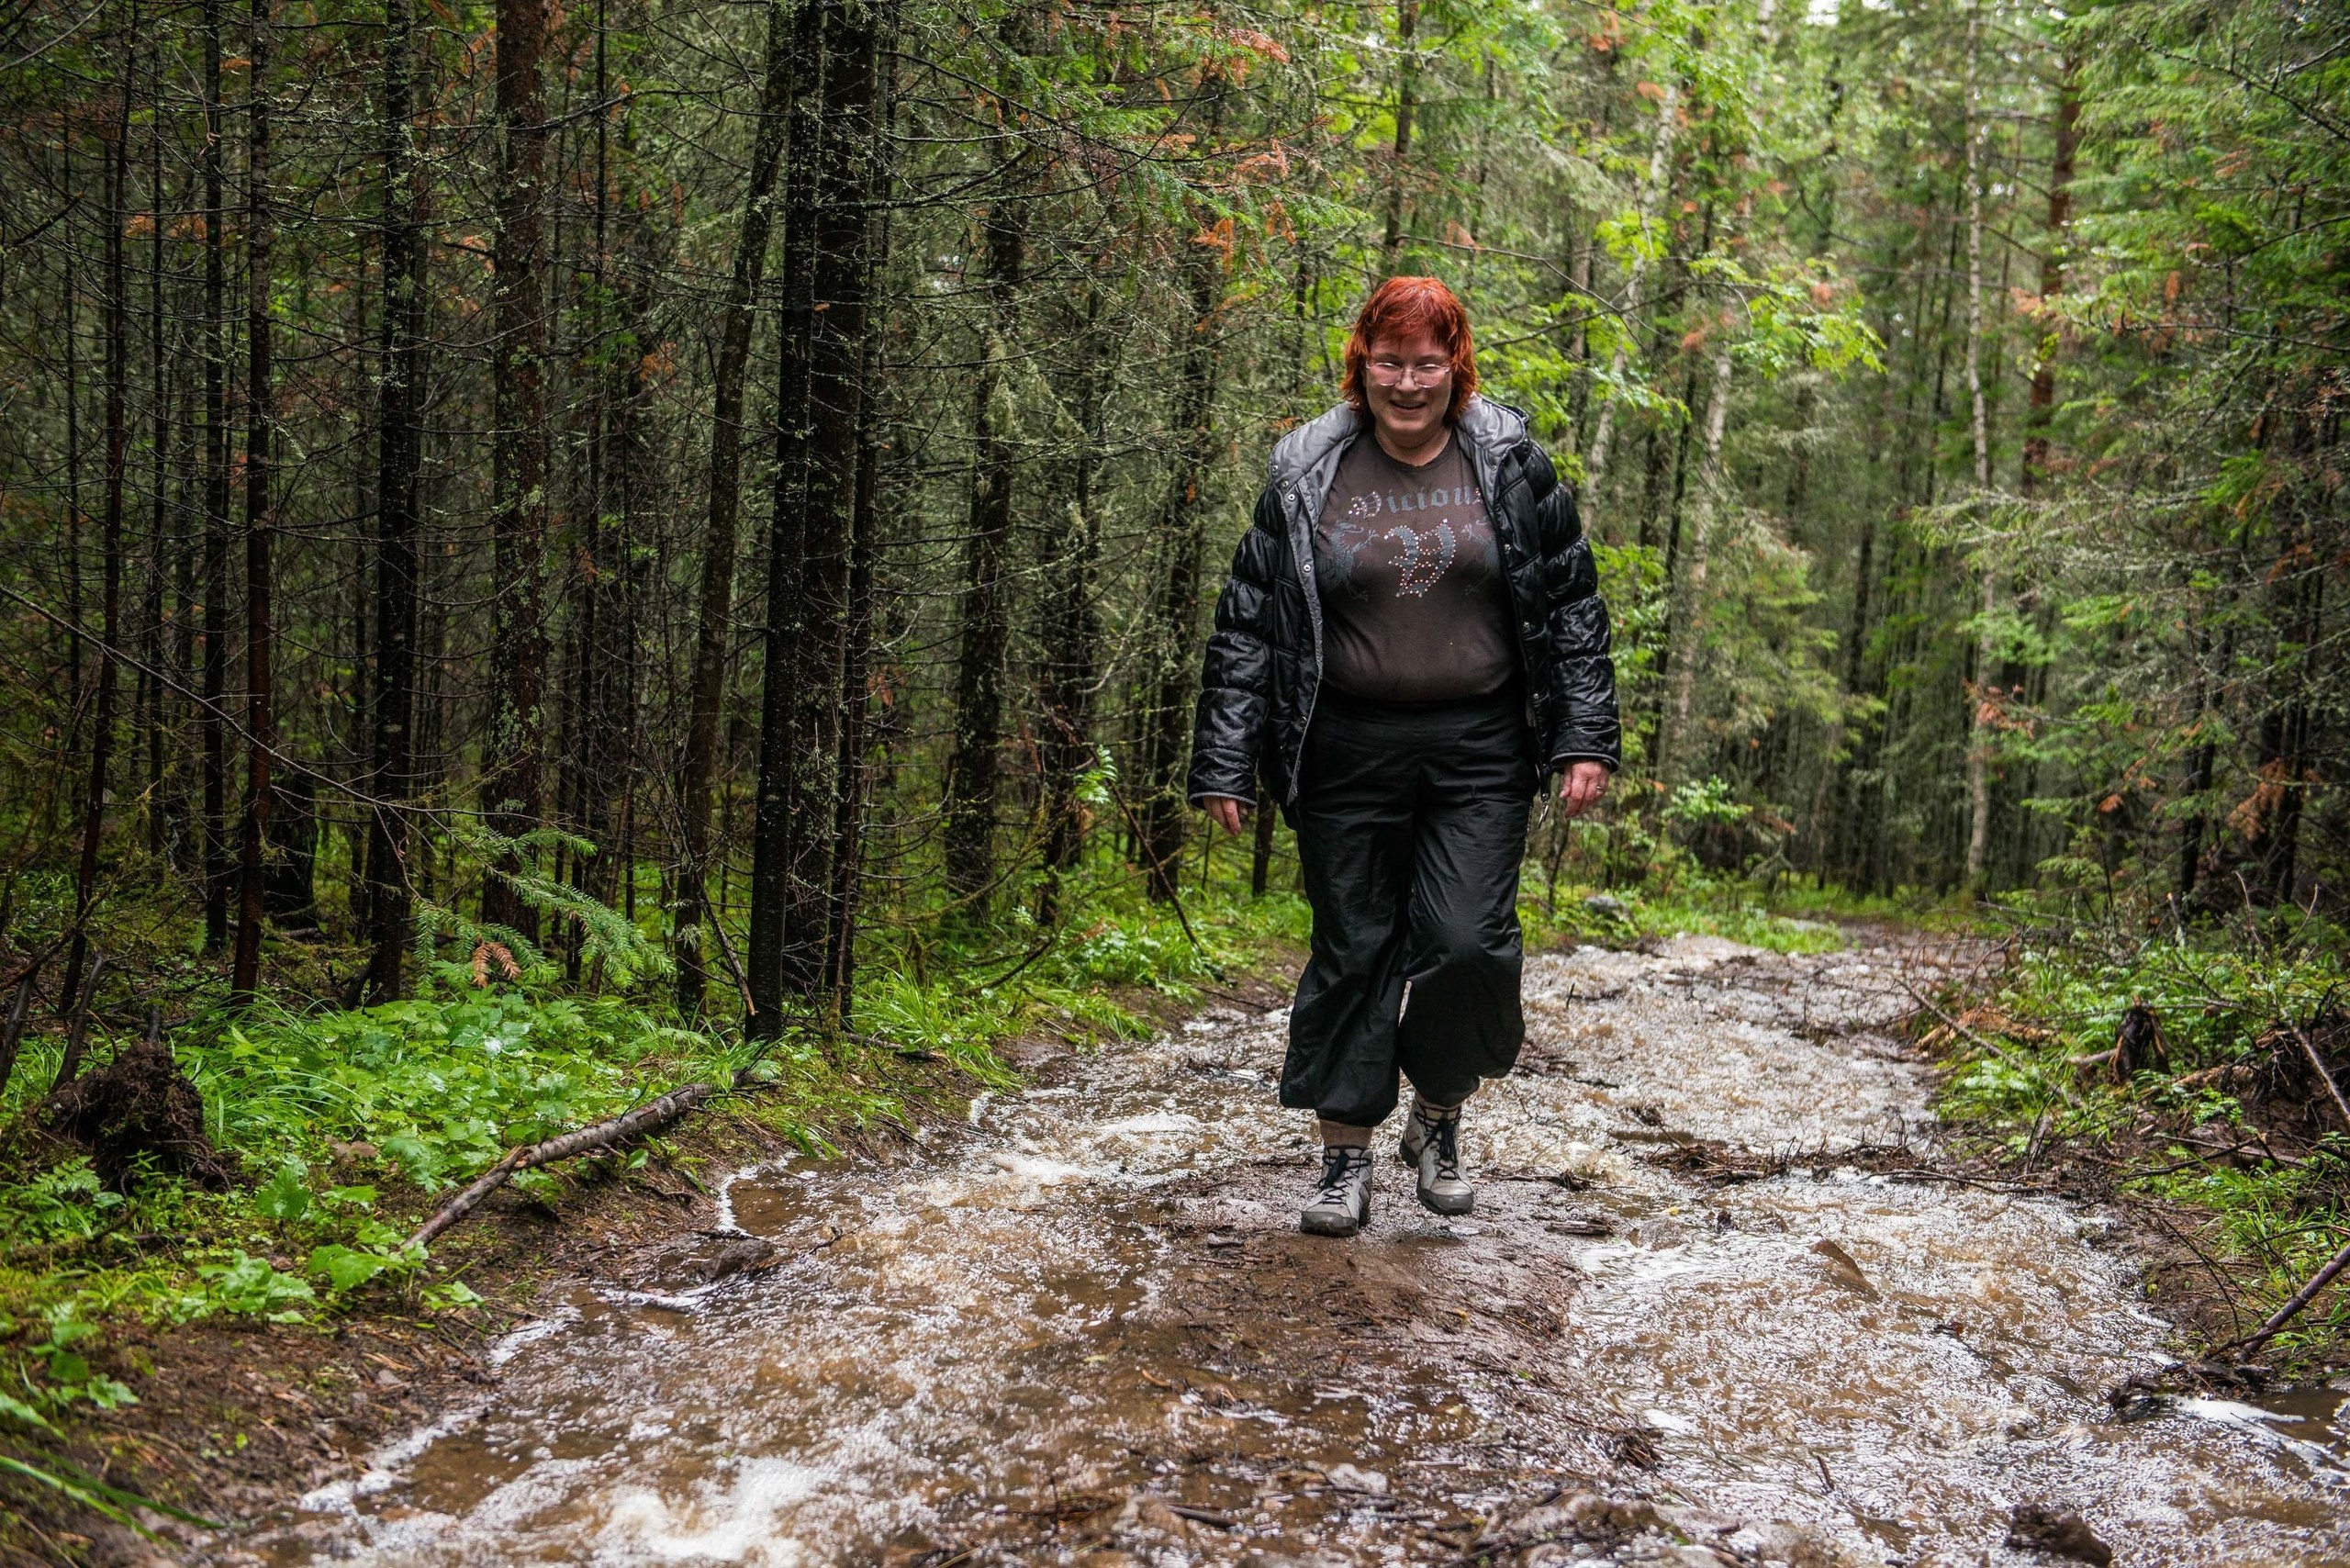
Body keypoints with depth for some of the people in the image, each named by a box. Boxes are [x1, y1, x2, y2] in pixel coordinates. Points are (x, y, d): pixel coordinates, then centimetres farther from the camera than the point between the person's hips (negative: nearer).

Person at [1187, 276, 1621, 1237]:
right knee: (1352, 951, 5)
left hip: (1479, 751, 0)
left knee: (1469, 945, -8)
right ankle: (1346, 1156, 18)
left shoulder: (1509, 465, 4)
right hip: (1348, 753, 0)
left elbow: (1572, 608, 7)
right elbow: (1247, 626, 4)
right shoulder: (1305, 475, 3)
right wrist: (1224, 764, -1)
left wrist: (1585, 739, -1)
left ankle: (1438, 1118, 18)